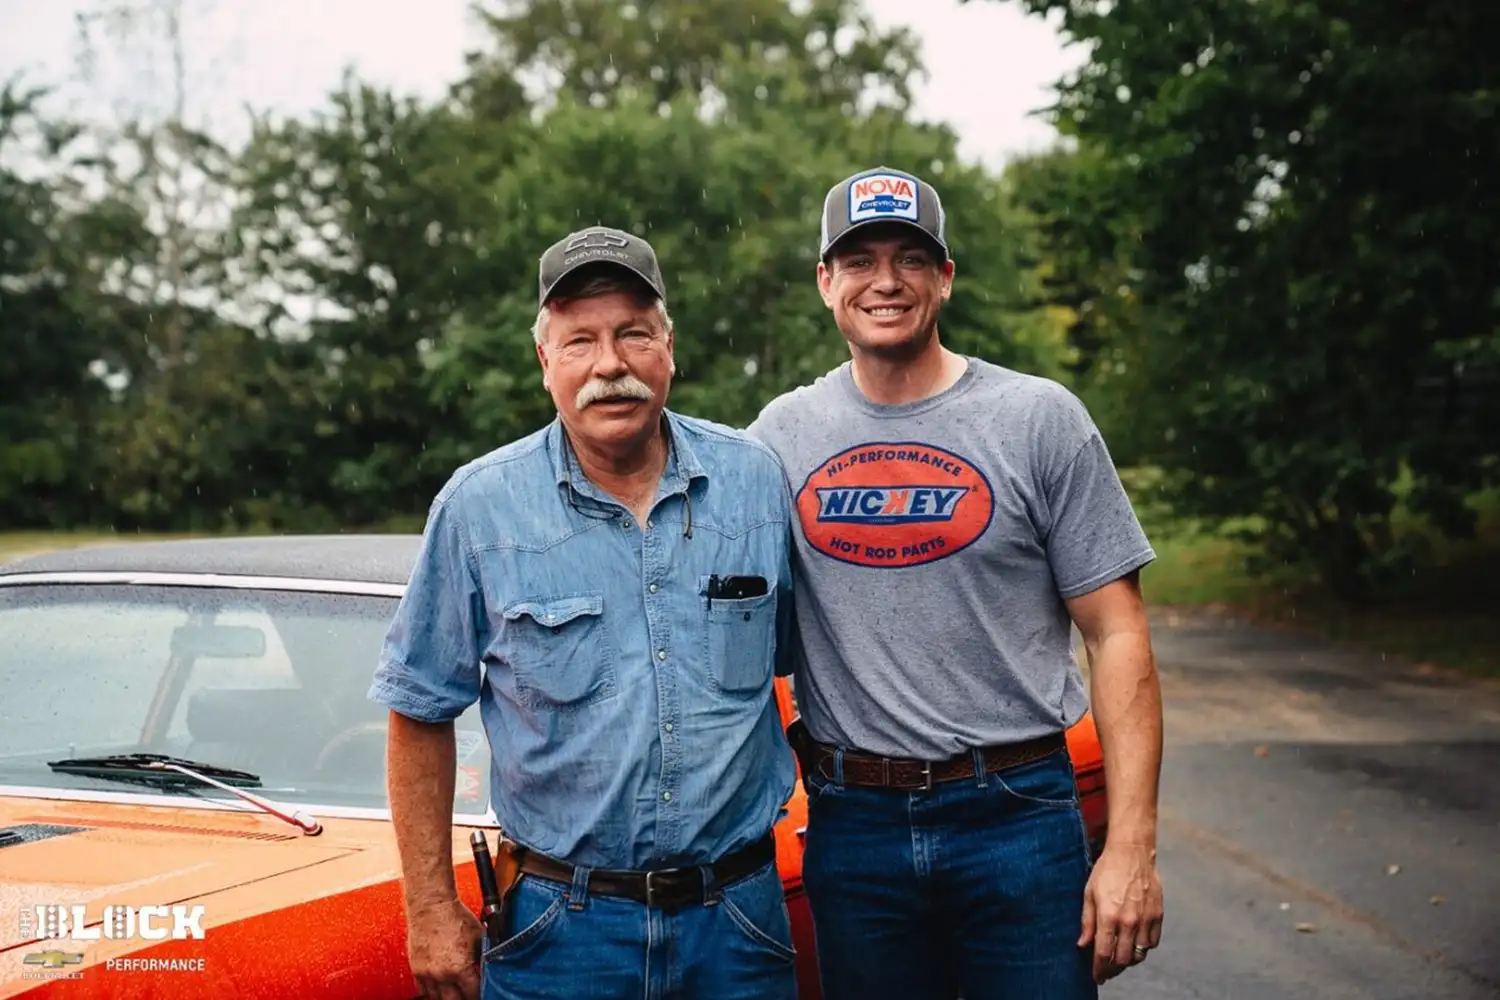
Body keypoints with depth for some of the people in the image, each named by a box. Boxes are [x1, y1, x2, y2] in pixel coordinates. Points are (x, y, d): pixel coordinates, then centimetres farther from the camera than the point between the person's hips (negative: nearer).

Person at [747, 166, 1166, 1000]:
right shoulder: (782, 434, 6)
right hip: (850, 825, 3)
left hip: (1018, 816, -2)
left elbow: (1118, 639, -4)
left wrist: (1132, 846, -11)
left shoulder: (1040, 419, -3)